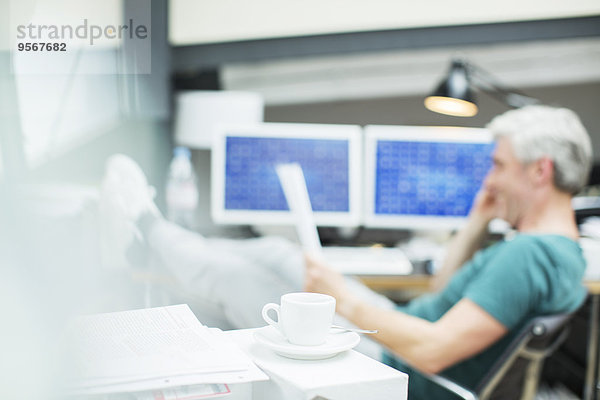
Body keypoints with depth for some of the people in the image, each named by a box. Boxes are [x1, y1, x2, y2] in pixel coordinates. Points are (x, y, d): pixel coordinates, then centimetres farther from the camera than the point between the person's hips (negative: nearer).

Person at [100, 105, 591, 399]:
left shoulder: (529, 255, -27)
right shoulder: (562, 250, 6)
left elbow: (433, 351, -33)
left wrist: (343, 300, -22)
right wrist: (478, 222, 9)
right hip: (396, 339, 9)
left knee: (232, 275, -3)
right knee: (275, 254, 9)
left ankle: (147, 225, 22)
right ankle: (153, 231, 28)